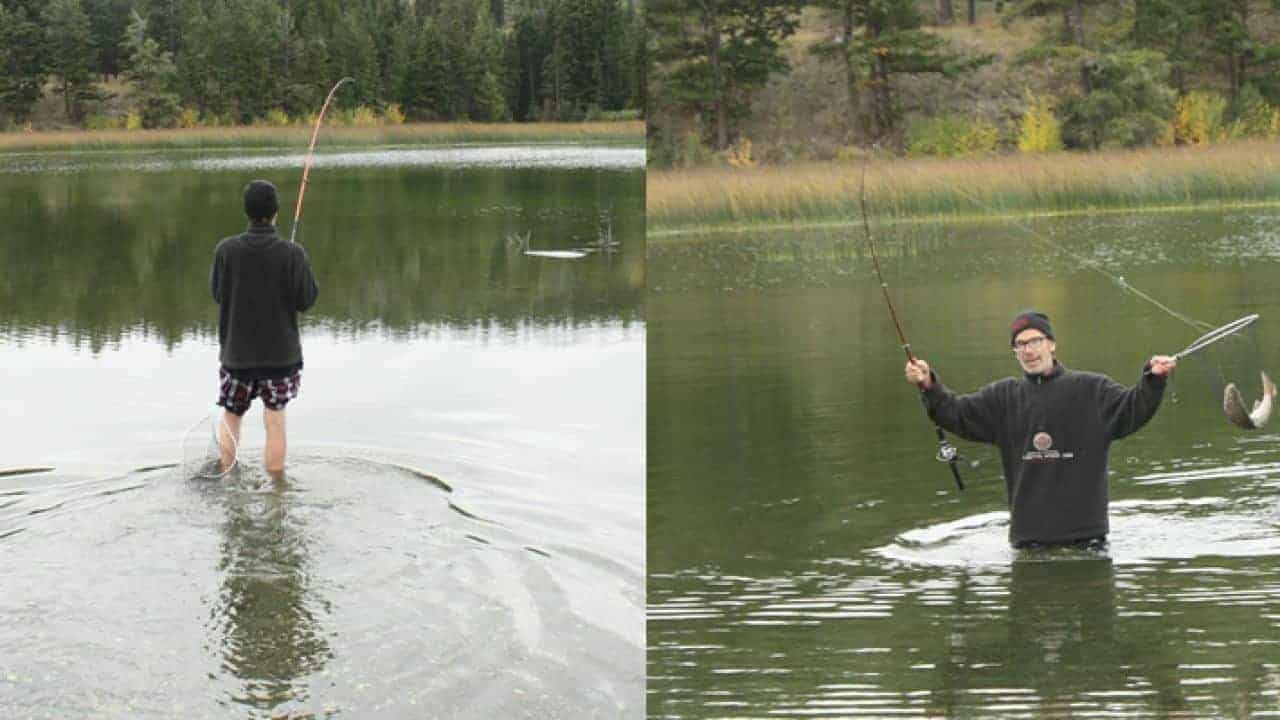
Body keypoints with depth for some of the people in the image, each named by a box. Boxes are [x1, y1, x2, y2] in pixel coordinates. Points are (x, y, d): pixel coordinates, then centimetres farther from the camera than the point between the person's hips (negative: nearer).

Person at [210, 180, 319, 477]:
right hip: (280, 352, -2)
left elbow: (217, 292, 3)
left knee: (231, 417, 18)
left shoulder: (226, 250, -10)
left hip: (236, 352, 2)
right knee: (275, 422, 5)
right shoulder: (292, 254, -15)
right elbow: (306, 300, -8)